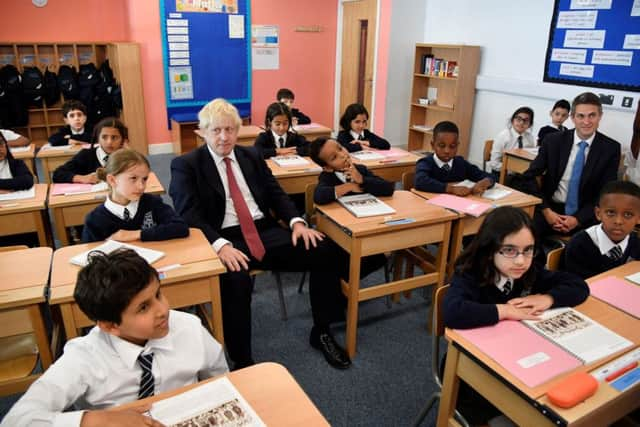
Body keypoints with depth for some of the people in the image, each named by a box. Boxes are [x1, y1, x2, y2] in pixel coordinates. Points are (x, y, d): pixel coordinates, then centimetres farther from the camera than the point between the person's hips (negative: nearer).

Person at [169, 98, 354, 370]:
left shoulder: (252, 156, 16)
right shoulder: (186, 165, 1)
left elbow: (276, 193, 14)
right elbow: (189, 216, -10)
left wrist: (296, 222, -6)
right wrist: (221, 245, -27)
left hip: (265, 231, 5)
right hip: (224, 240, -4)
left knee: (327, 251, -13)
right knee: (236, 280, -37)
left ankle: (321, 332, 5)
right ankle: (242, 362, -14)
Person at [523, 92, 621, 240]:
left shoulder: (611, 148, -1)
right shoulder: (553, 140, -1)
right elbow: (530, 176, -1)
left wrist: (578, 219, -15)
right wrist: (546, 210, -13)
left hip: (585, 214, 0)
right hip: (550, 209, 0)